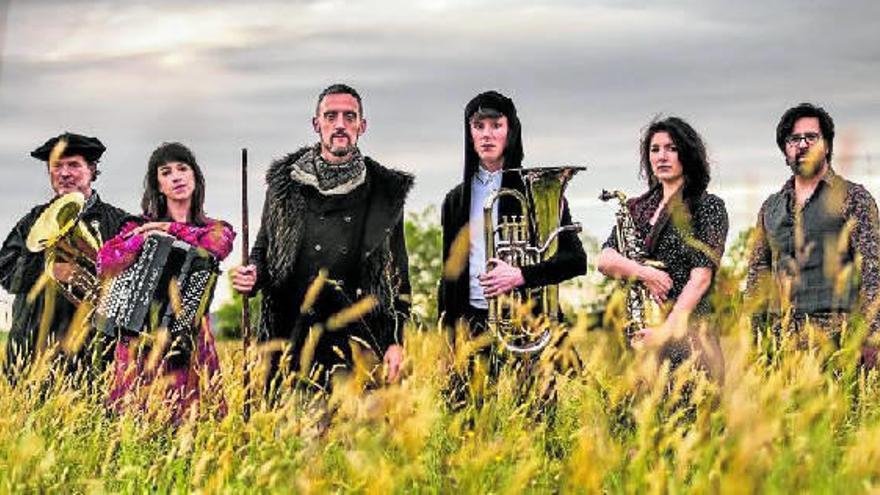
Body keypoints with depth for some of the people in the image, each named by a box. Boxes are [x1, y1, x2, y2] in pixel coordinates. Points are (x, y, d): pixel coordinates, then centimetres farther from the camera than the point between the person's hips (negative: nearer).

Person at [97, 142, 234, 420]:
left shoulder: (217, 229, 14)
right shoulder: (139, 227, 13)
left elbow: (215, 246, -11)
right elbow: (105, 264, -3)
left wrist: (171, 230, -1)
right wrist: (144, 238, -13)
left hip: (188, 341, 0)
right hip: (140, 339, 0)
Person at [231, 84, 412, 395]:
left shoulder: (386, 192, 7)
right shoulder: (285, 183, 9)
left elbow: (398, 275, 8)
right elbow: (263, 249, 19)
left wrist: (396, 342, 2)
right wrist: (251, 277, -3)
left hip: (358, 343, -1)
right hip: (291, 337, 1)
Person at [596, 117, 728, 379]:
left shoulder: (708, 206, 1)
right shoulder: (637, 208, 16)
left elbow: (701, 278, -7)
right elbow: (603, 260, 5)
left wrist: (666, 329, -16)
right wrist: (644, 273, -14)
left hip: (688, 330, -4)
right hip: (637, 332, 4)